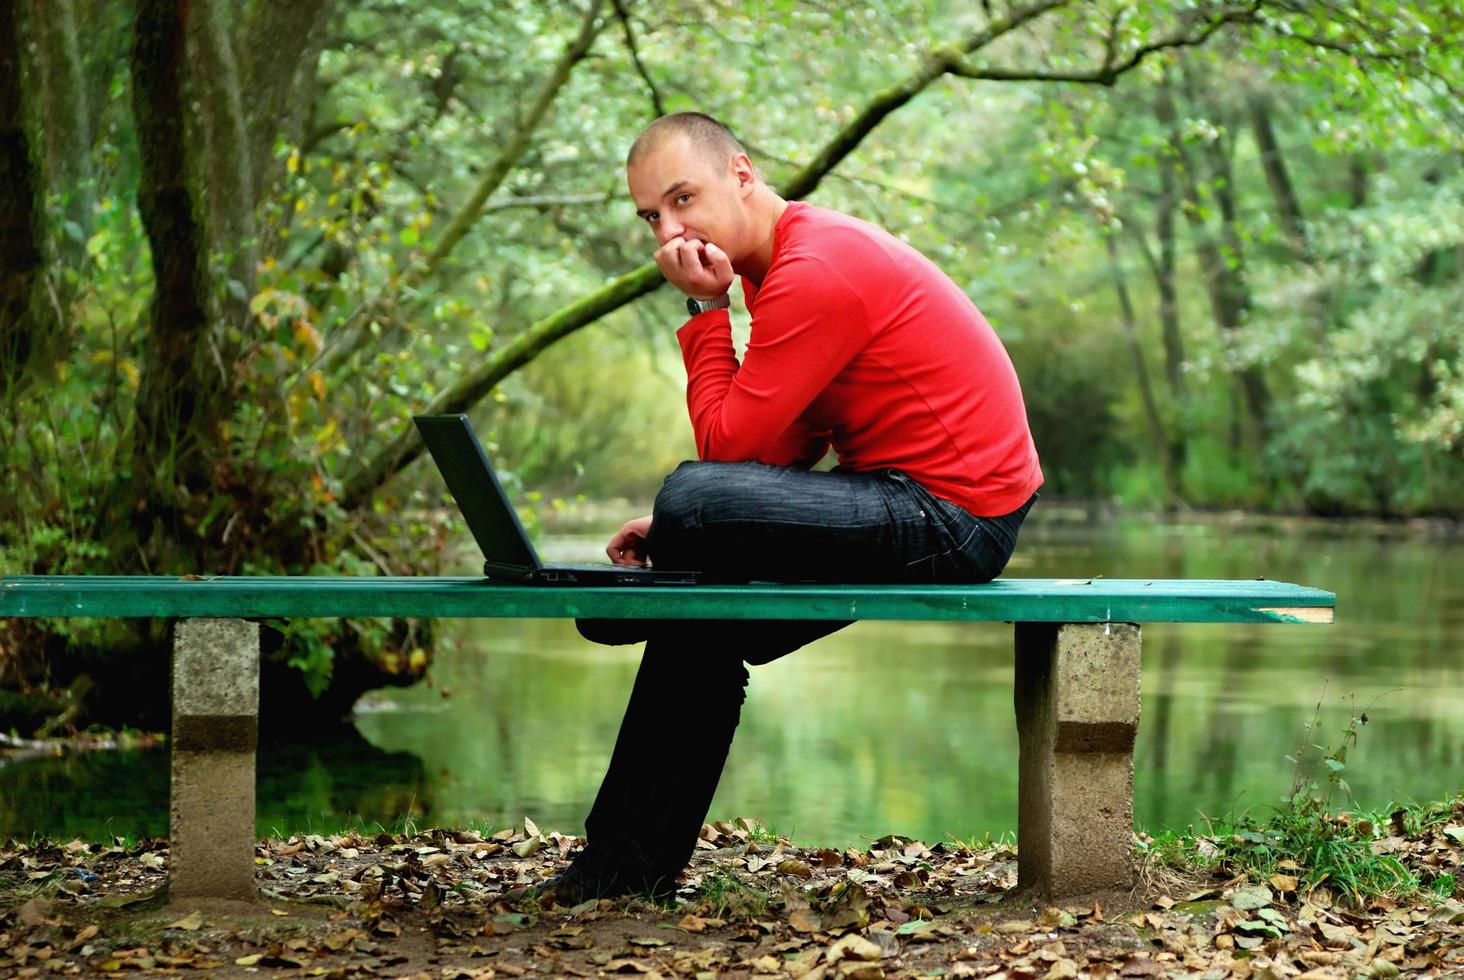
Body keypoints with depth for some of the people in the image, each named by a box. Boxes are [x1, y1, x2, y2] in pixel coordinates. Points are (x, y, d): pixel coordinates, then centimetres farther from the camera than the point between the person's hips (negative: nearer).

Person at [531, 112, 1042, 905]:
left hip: (952, 515, -12)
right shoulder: (801, 253, 15)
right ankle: (633, 863, 25)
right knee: (700, 615, 18)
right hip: (921, 511, 12)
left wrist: (706, 310, -11)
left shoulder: (815, 273, -19)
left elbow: (728, 446, -20)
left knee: (693, 505, -24)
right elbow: (782, 451, 16)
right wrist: (683, 530, 5)